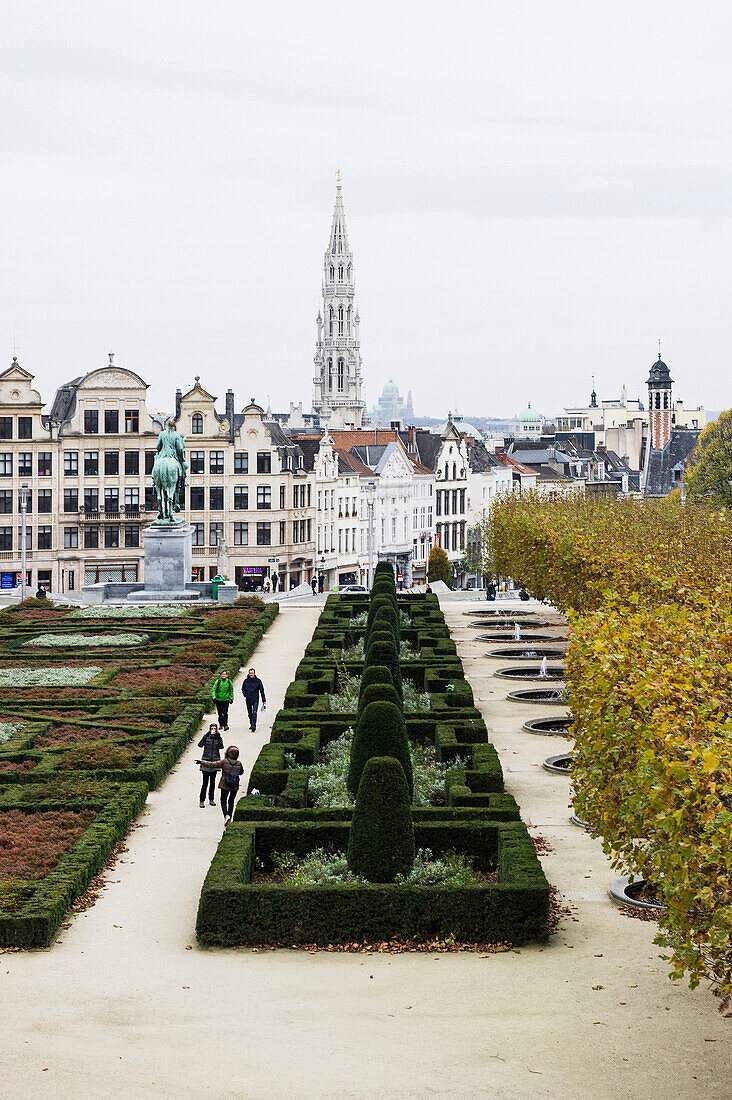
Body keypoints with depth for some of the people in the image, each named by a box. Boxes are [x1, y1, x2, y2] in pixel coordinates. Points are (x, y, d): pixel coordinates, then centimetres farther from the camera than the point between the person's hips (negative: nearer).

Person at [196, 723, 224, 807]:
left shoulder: (218, 738, 4)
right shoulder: (206, 737, -1)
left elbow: (221, 747, -12)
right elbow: (200, 745, -17)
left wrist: (218, 738, -21)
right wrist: (205, 736, -24)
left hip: (215, 762, 2)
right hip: (206, 761, -2)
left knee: (213, 782, 11)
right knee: (205, 783, -6)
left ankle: (211, 799, 23)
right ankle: (202, 801, -1)